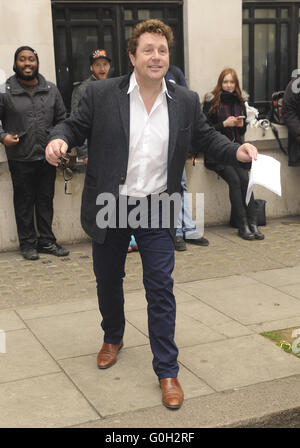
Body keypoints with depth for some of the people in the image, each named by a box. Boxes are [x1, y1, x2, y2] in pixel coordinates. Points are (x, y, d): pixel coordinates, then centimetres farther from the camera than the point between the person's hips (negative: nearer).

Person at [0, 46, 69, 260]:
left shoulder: (51, 89, 9)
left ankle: (46, 240, 22)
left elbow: (61, 119, 16)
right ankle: (27, 243, 17)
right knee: (24, 201, 5)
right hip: (20, 159, -3)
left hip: (48, 157, 3)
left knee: (46, 200, 11)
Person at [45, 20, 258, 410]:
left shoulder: (186, 102, 0)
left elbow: (206, 136, 10)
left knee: (161, 289, -1)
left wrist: (236, 150, -8)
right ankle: (113, 338, 45)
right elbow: (75, 125, 1)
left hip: (157, 210, 0)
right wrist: (59, 140, -21)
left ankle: (167, 371, 10)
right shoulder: (101, 95, -7)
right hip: (110, 208, 0)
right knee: (108, 280, 18)